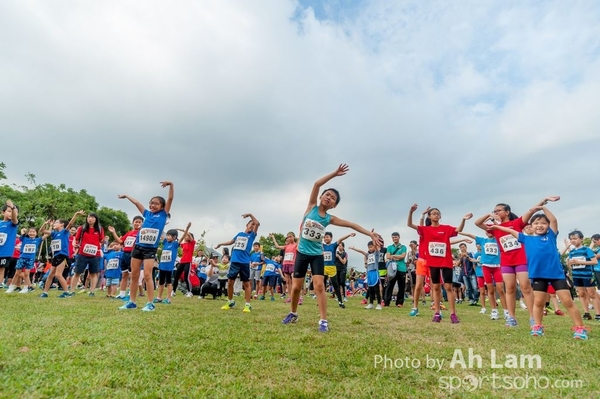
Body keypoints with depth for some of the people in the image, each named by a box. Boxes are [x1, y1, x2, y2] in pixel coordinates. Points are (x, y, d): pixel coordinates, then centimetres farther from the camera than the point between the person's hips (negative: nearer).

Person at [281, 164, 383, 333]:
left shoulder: (330, 219, -2)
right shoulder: (311, 207, -5)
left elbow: (351, 224, -3)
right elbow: (317, 184, -15)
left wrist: (371, 234, -7)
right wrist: (334, 173, -19)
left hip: (317, 255, 0)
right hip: (302, 253, 0)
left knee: (319, 286, -10)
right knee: (296, 287, 7)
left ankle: (323, 321, -2)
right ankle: (293, 314, 30)